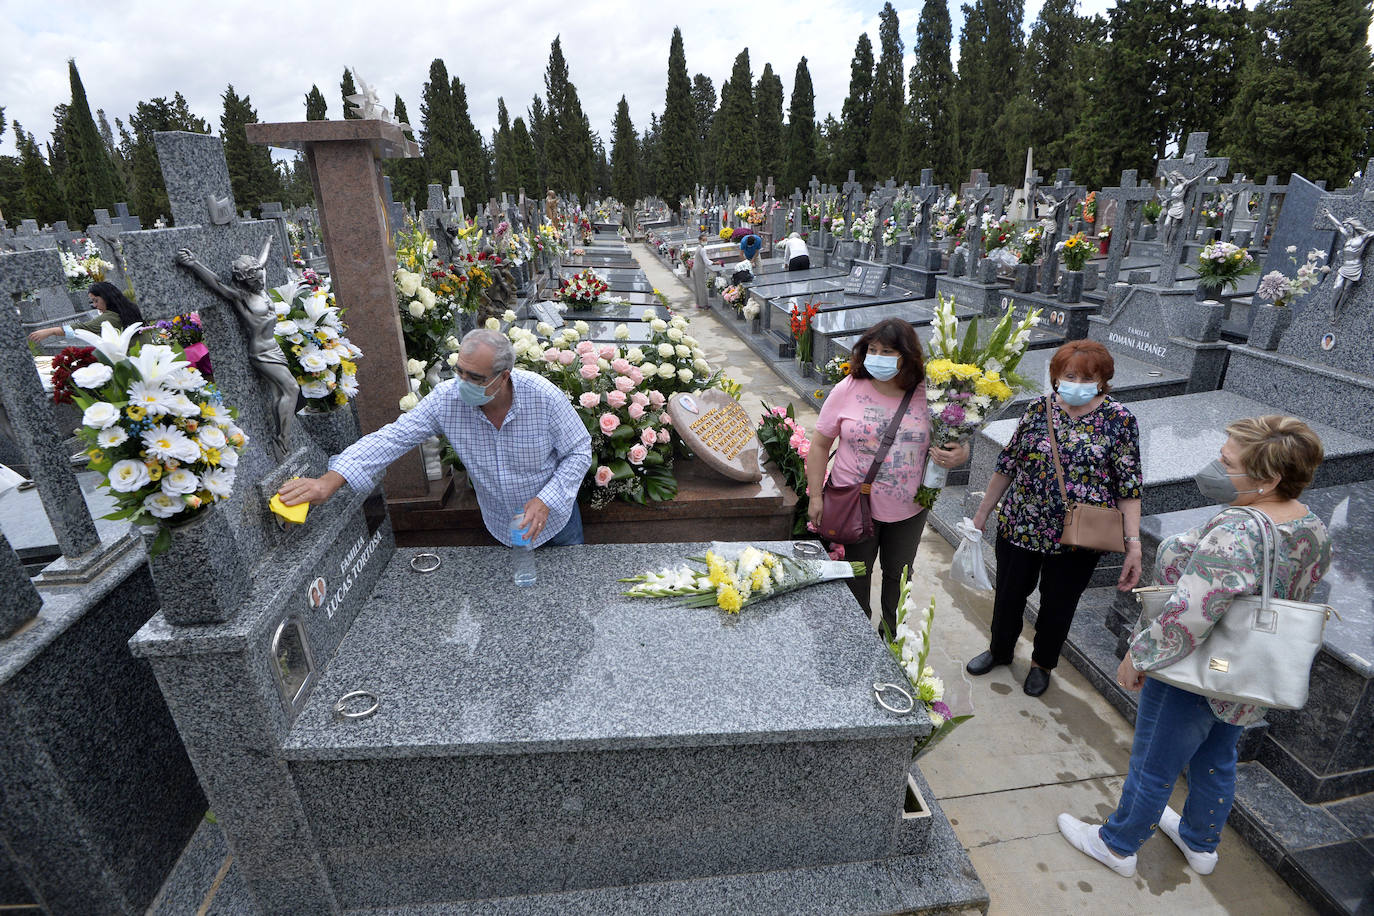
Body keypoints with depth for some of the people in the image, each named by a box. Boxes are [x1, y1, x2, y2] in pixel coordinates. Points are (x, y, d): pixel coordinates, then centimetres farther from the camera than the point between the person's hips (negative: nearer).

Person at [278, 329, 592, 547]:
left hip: (554, 514, -1)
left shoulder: (544, 396, -29)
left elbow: (579, 452, -19)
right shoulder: (447, 399, -22)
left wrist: (545, 501, -29)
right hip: (502, 524, 2)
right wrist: (331, 481, -32)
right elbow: (394, 437, -21)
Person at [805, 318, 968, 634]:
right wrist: (816, 496, -9)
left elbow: (956, 440, 4)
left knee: (898, 574, 21)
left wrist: (959, 455, -21)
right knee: (857, 573, 16)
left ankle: (891, 632, 46)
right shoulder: (848, 390, -11)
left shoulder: (927, 394, -9)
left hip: (909, 507, 2)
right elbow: (820, 444, -6)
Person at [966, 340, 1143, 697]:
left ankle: (1042, 663, 42)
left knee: (1058, 606, 15)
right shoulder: (1038, 410, -3)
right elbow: (1007, 464, 4)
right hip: (1019, 527, 2)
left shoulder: (1119, 420, -8)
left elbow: (1129, 487, -8)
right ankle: (1000, 649, 44)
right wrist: (982, 513, 6)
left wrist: (1134, 543, -14)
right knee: (1009, 594, 17)